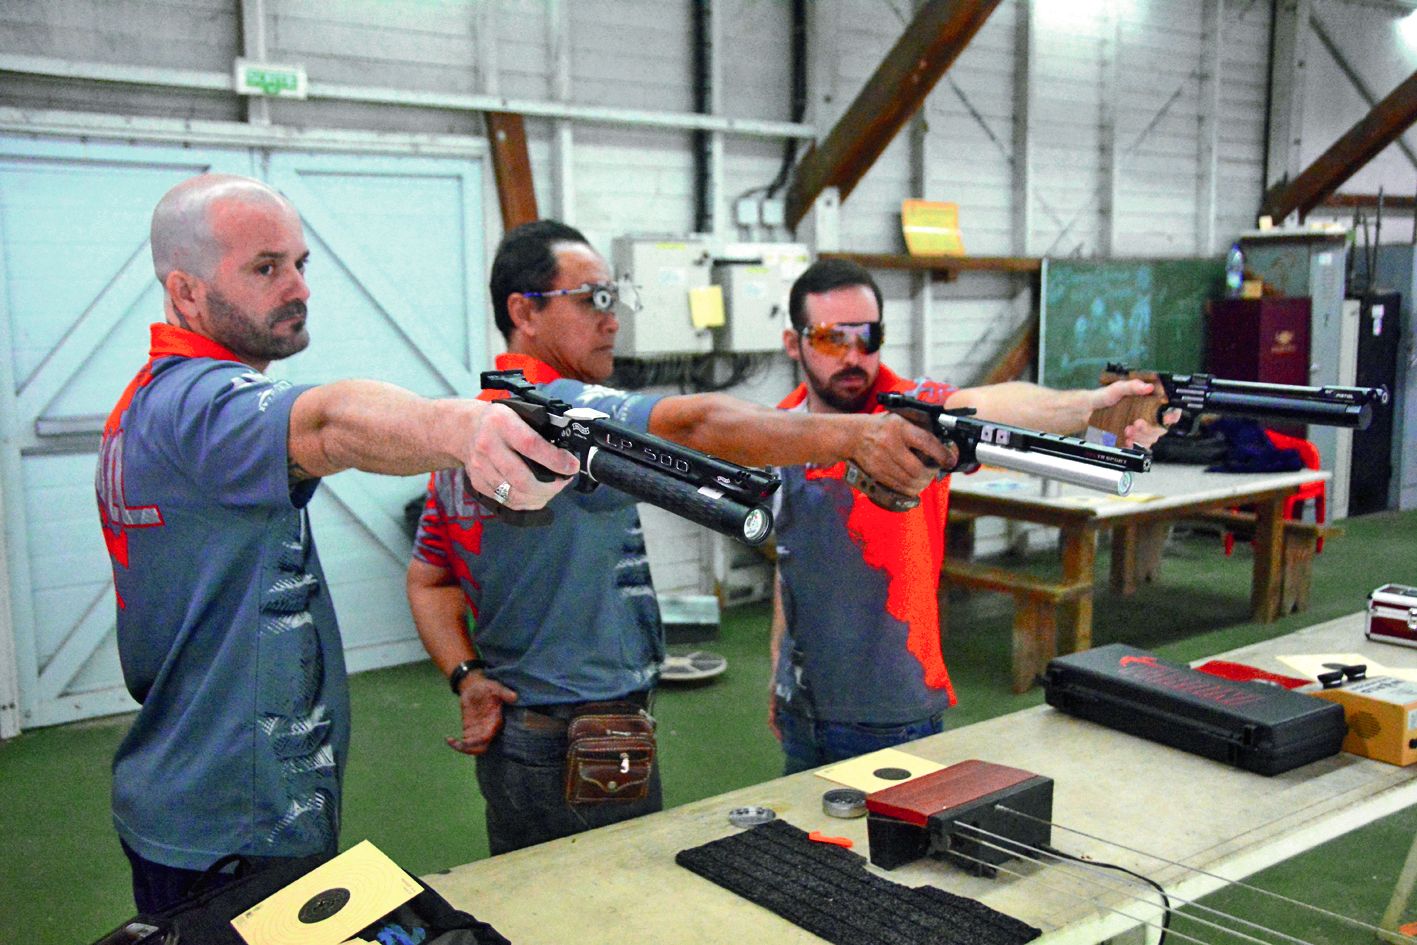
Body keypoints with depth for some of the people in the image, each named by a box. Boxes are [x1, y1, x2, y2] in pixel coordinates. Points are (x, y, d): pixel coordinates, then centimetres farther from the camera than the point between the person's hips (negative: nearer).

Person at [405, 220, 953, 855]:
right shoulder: (556, 406, -20)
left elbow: (428, 579, 13)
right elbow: (691, 425, -37)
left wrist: (468, 677, 0)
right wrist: (849, 433, -47)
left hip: (510, 733, 10)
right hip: (583, 753, -10)